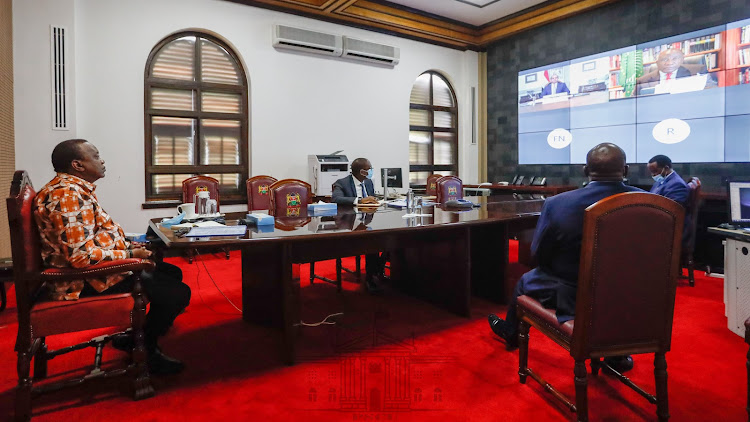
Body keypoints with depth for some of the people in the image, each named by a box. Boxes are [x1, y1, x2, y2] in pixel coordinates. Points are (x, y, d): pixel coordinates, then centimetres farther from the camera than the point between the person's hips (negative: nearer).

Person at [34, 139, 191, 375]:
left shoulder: (77, 189, 11)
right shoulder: (67, 195, -23)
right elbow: (81, 256, -30)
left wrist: (127, 245, 9)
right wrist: (129, 255, -18)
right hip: (86, 283, -11)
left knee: (172, 273, 17)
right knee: (177, 293, -18)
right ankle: (144, 351, 5)